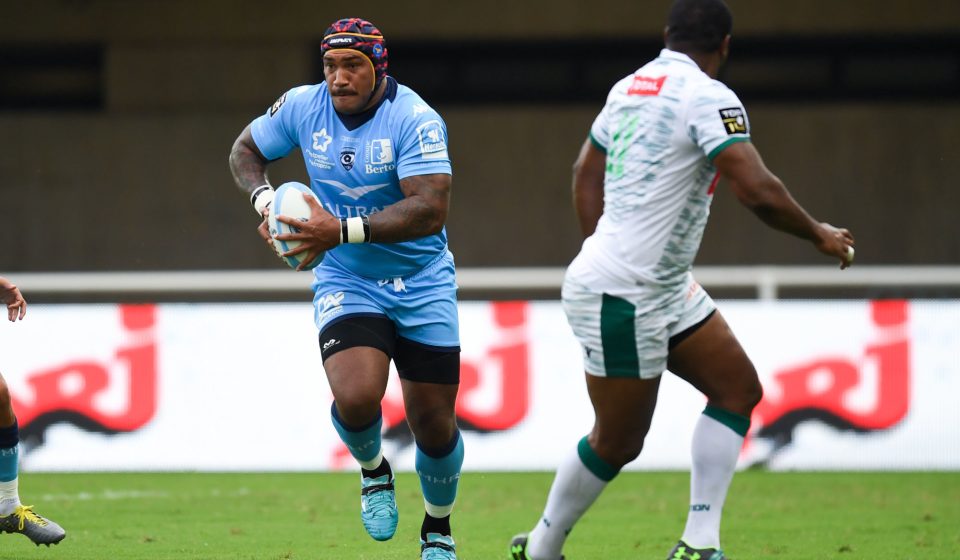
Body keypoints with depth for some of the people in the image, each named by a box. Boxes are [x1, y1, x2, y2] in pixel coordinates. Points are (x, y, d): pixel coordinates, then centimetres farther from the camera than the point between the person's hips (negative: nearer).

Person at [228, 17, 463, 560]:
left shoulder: (415, 119, -20)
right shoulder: (303, 107, -6)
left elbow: (430, 209, -30)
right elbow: (245, 150, 12)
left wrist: (343, 230, -36)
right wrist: (264, 198, -10)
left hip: (423, 285, -1)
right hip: (346, 284, 1)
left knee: (435, 423, 4)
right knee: (356, 396, -25)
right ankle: (373, 471, 10)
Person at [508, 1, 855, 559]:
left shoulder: (628, 88, 10)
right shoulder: (709, 98, -16)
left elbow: (586, 174, 22)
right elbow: (758, 191, -23)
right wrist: (819, 235, -7)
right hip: (621, 298, -9)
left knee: (739, 389, 8)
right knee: (618, 443, 2)